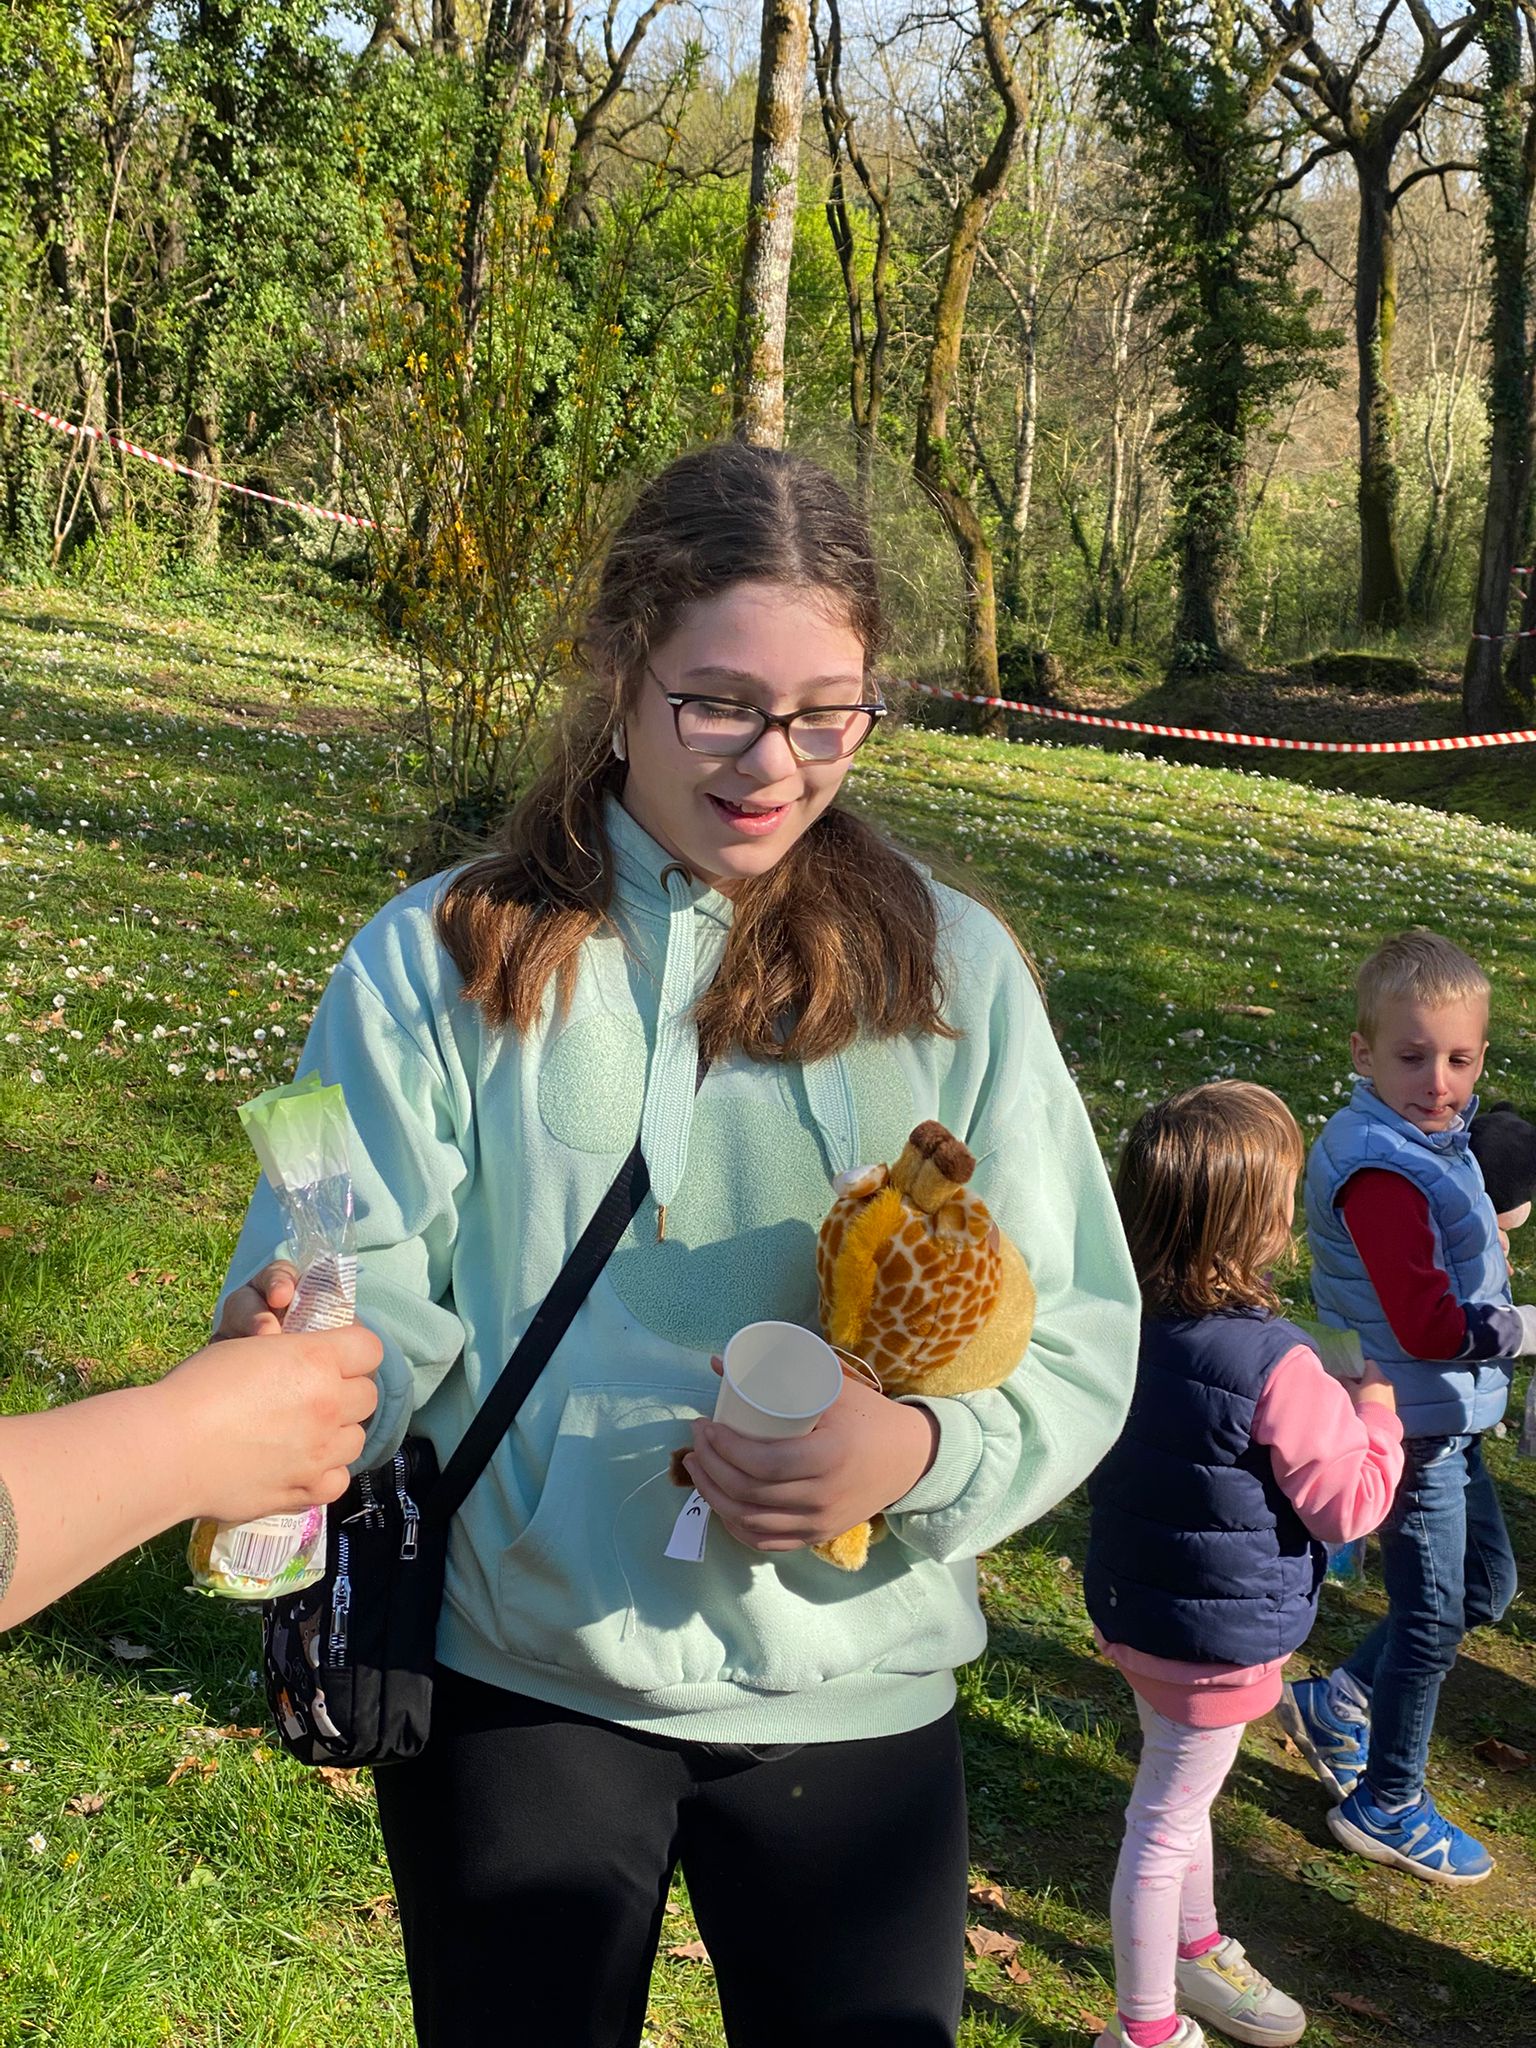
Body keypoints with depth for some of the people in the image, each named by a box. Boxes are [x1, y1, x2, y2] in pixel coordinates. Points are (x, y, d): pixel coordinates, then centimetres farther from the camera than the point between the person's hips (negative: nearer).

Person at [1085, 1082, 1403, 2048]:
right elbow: (1350, 1503, -20)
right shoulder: (1275, 1365, -30)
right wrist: (1377, 1405, -3)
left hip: (1134, 1600, 8)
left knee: (1183, 1794, 28)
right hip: (1219, 1634, -8)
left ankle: (1197, 1949, 52)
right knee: (1167, 1821, 9)